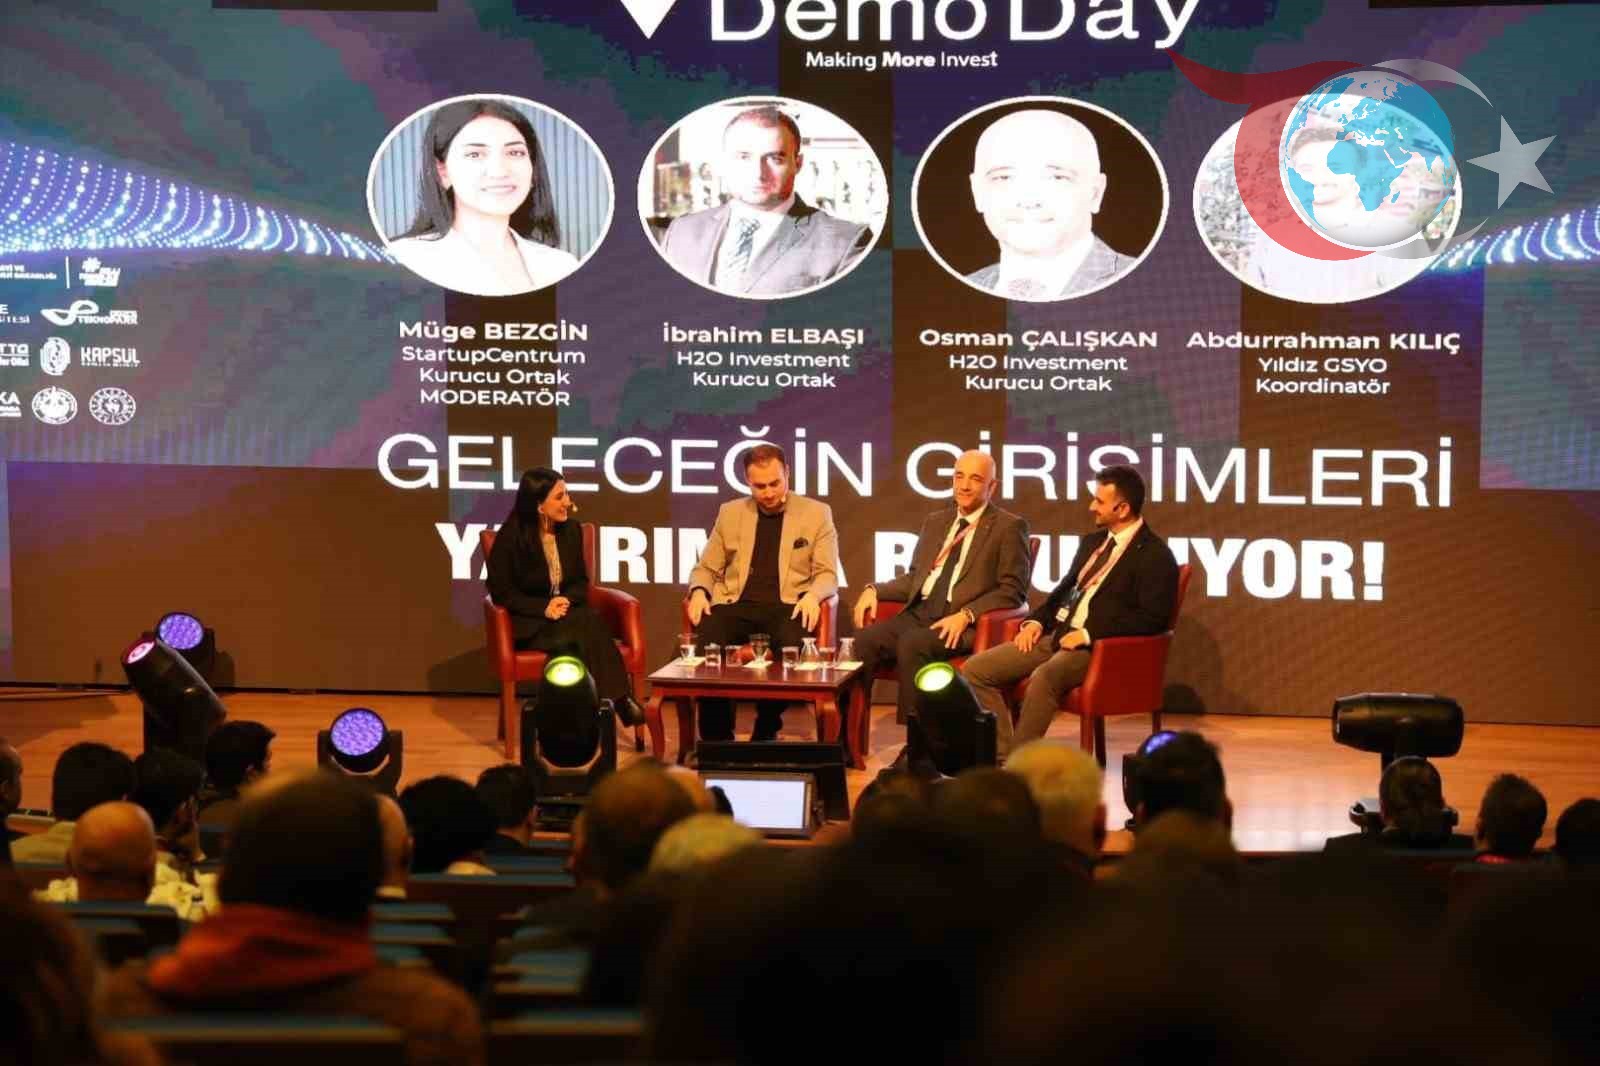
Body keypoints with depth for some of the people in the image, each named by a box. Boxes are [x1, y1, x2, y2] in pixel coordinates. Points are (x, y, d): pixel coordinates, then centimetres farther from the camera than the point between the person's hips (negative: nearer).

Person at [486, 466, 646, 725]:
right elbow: (502, 591, -7)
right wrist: (544, 607, -19)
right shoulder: (511, 536, -8)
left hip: (567, 610, 4)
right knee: (584, 629, -34)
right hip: (530, 621, -4)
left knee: (592, 620, -33)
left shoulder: (571, 530, 5)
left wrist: (567, 600, -10)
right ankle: (618, 700, -33)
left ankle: (617, 698, -34)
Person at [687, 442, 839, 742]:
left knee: (793, 644, -37)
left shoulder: (816, 514, 7)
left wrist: (812, 595, -18)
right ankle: (716, 737, -17)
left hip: (787, 606, -2)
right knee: (705, 640, -32)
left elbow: (827, 574, 4)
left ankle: (766, 734, -20)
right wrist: (699, 591, -6)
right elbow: (706, 568, 17)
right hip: (736, 604, 2)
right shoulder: (730, 513, 14)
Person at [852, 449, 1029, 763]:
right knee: (864, 640, -23)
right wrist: (875, 590, 5)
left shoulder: (1009, 527, 4)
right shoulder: (935, 522, 23)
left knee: (912, 644, -34)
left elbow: (1013, 591, -4)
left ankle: (916, 751, -29)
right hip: (919, 613, 6)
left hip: (963, 623, -6)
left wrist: (966, 615, -18)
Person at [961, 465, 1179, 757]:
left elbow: (1151, 619, -16)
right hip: (1059, 635, 9)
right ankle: (1001, 757, -6)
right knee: (976, 670, -6)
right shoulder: (1093, 541, 19)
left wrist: (1088, 634, -19)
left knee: (1044, 677, -38)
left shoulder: (1155, 556, -6)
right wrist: (1036, 621, 6)